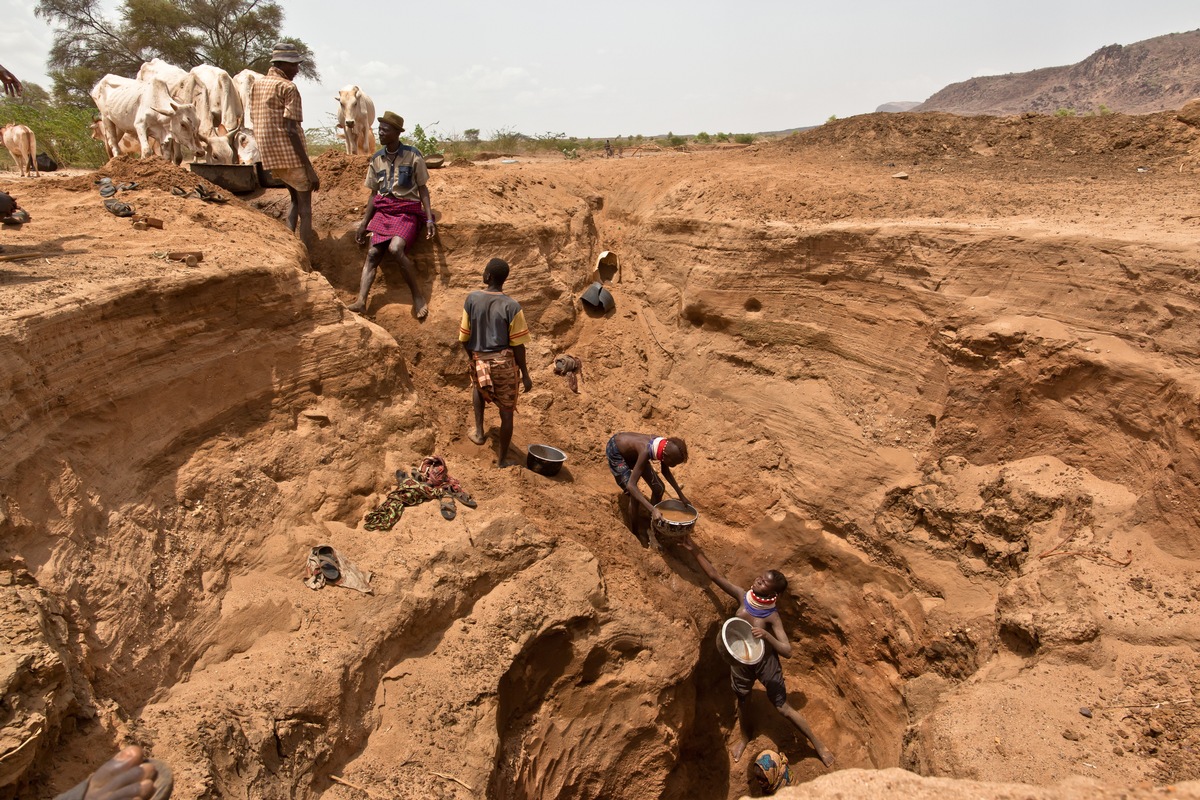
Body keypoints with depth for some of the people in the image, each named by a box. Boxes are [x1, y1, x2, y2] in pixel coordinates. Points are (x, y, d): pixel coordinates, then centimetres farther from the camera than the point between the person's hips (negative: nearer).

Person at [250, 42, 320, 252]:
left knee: (296, 200, 23)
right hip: (290, 156, -8)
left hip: (269, 156, 8)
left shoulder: (256, 85, 16)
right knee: (304, 207, -1)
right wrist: (310, 168, -18)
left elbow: (256, 123, 18)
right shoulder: (288, 87, -9)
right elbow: (291, 130, -17)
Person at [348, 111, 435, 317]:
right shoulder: (376, 159, 10)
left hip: (407, 210, -5)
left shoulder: (412, 155, -2)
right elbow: (374, 194, 15)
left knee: (395, 249, -29)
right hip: (383, 210, 5)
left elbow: (422, 189, 1)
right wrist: (364, 224, 11)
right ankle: (361, 300, -24)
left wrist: (429, 218, -11)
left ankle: (417, 296, -17)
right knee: (373, 253, -14)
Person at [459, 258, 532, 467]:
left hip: (479, 361, 3)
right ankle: (503, 459, 21)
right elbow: (517, 345, -10)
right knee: (506, 412, 11)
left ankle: (479, 431, 31)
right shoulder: (512, 306, -11)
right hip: (504, 363, -2)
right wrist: (525, 374, 0)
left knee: (478, 387, 37)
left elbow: (464, 337, 0)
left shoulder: (472, 299, -6)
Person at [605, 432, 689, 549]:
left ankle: (651, 532, 14)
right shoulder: (646, 451, -41)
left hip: (632, 451, 8)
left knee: (659, 489, 2)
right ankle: (636, 536, 2)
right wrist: (653, 509, -50)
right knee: (635, 496, -18)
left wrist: (681, 495, -2)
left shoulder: (665, 446, -22)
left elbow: (666, 471, 0)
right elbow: (631, 485, -44)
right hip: (615, 451, -7)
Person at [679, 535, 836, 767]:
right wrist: (695, 551, -27)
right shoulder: (743, 597, -18)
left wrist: (766, 635, -45)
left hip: (765, 661, -4)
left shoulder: (772, 616, -26)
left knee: (784, 708, 7)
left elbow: (787, 651, -28)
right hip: (741, 660, 4)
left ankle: (818, 744, 28)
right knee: (743, 702, 24)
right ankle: (744, 737, 53)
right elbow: (715, 576, -20)